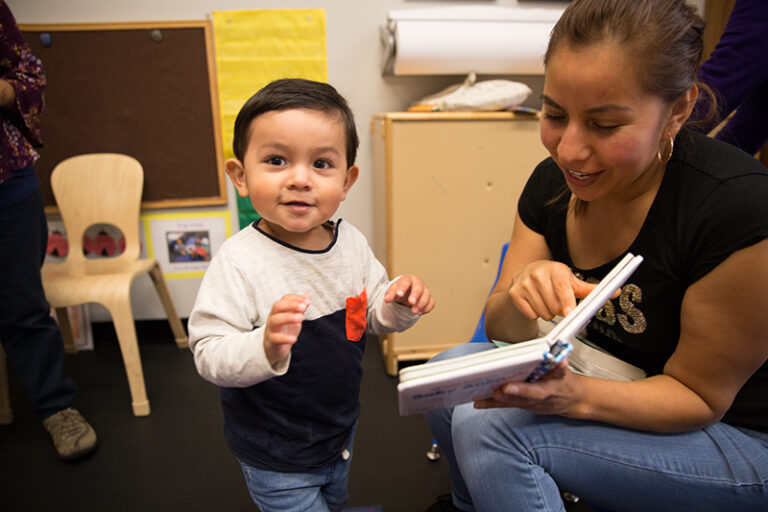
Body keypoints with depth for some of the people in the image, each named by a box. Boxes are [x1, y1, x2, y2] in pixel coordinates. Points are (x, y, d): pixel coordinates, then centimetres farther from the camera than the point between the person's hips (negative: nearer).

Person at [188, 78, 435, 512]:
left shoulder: (352, 242, -9)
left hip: (341, 431, 6)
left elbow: (372, 312, 3)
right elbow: (209, 356, -26)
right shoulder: (239, 262, -27)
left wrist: (399, 305, -17)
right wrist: (265, 348, -44)